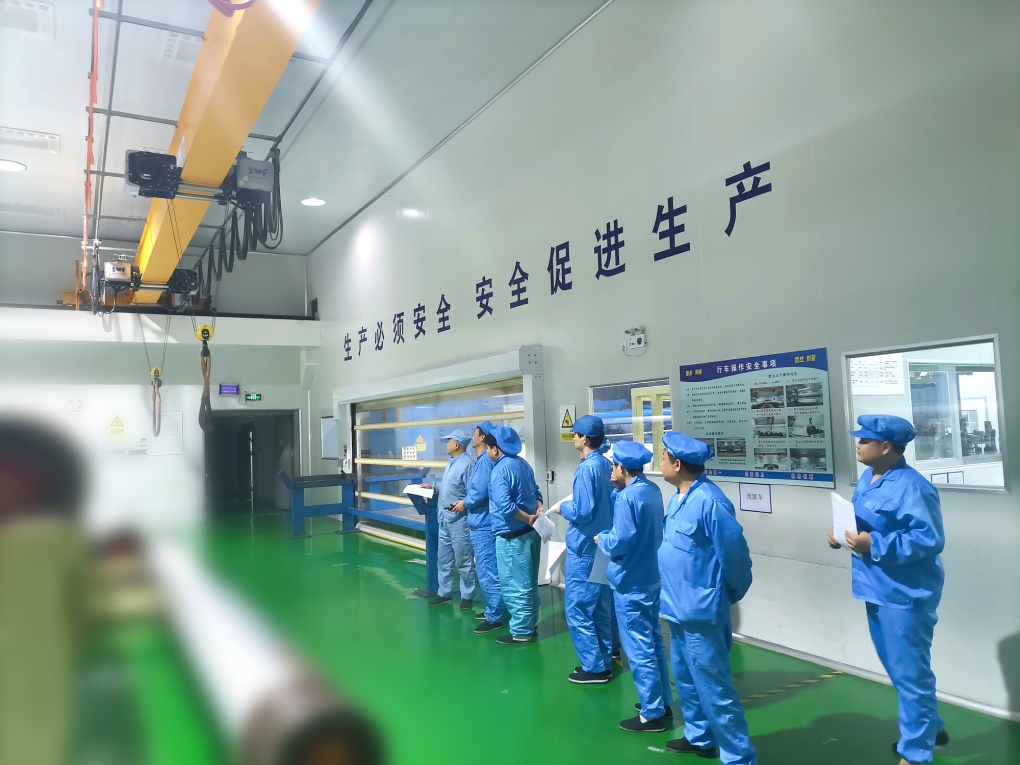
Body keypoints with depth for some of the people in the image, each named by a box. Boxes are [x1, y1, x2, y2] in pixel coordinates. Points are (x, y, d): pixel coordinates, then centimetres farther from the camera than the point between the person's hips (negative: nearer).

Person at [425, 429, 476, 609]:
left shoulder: (467, 464, -17)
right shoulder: (451, 463, 13)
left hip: (459, 520, -9)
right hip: (444, 519, 9)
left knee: (464, 561, 2)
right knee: (444, 559, 16)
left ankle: (467, 597, 13)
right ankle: (444, 593, 27)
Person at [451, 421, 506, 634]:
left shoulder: (485, 460, -18)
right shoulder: (481, 460, 14)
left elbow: (480, 492, -25)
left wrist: (464, 504, -8)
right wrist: (466, 503, 6)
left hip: (484, 526, -11)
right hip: (480, 524, 11)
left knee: (488, 574, -4)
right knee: (485, 572, 19)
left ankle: (495, 618, 4)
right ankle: (491, 610, 30)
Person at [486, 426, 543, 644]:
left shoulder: (501, 469, -19)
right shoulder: (523, 463, 9)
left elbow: (505, 506, -27)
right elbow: (535, 491, 15)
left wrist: (528, 519, -16)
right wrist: (539, 509, 1)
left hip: (512, 536, -9)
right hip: (531, 532, 9)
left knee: (514, 585, 2)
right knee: (529, 582, 19)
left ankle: (521, 632, 11)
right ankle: (531, 622, 31)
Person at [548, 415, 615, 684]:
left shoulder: (586, 468, -20)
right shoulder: (607, 465, 6)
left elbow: (582, 512, -23)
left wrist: (562, 507, -6)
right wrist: (573, 502, 14)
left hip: (584, 549, -9)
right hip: (603, 546, 9)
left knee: (577, 609, 2)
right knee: (601, 607, 17)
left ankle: (594, 668, 8)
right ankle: (605, 660, 26)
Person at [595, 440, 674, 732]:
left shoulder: (627, 497, -22)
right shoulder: (652, 490, 4)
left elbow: (620, 542, -25)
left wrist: (601, 539, -5)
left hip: (631, 583, -9)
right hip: (652, 577, 9)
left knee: (638, 649, 3)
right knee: (653, 642, 19)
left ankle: (652, 714, 13)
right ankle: (663, 702, 31)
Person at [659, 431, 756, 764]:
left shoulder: (709, 501, -23)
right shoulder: (679, 498, 5)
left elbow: (734, 553, -18)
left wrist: (730, 595, -2)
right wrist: (673, 592, 17)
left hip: (700, 609, -10)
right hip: (679, 606, 10)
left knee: (713, 687, 0)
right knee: (685, 677, 23)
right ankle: (699, 737, 40)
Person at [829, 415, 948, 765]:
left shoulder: (912, 487, -23)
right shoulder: (868, 478, 6)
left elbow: (929, 540, -25)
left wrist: (873, 545, -28)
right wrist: (842, 535, -1)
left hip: (905, 595, -10)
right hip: (877, 590, 10)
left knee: (909, 673, 5)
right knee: (897, 669, 23)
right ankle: (930, 727, 43)